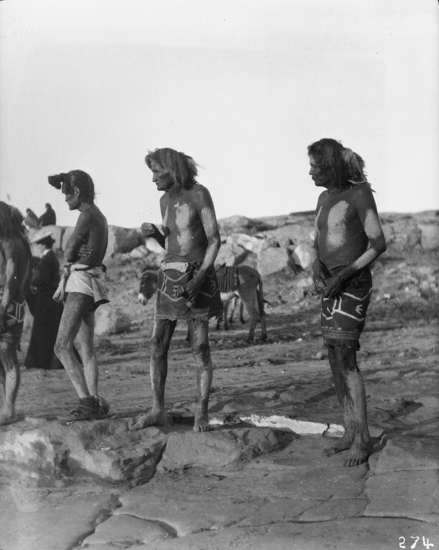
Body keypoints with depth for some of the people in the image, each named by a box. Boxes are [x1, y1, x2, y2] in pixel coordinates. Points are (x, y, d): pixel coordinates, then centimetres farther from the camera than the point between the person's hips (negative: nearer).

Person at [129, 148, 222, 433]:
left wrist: (199, 279, -21)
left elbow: (215, 240, -11)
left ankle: (202, 414, 4)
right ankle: (158, 411, 10)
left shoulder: (199, 194, -8)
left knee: (200, 347, -4)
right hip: (170, 275, 6)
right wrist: (154, 233, -1)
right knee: (158, 344, 1)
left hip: (197, 275, -6)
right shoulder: (165, 200, 13)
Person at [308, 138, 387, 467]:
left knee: (345, 357, -16)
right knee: (336, 359, 5)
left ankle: (363, 437, -8)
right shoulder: (324, 198, 13)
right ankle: (351, 433, 11)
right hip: (333, 286, 8)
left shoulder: (361, 193, -11)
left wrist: (343, 275, -21)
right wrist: (317, 268, -7)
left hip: (354, 284, -8)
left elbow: (379, 243, -14)